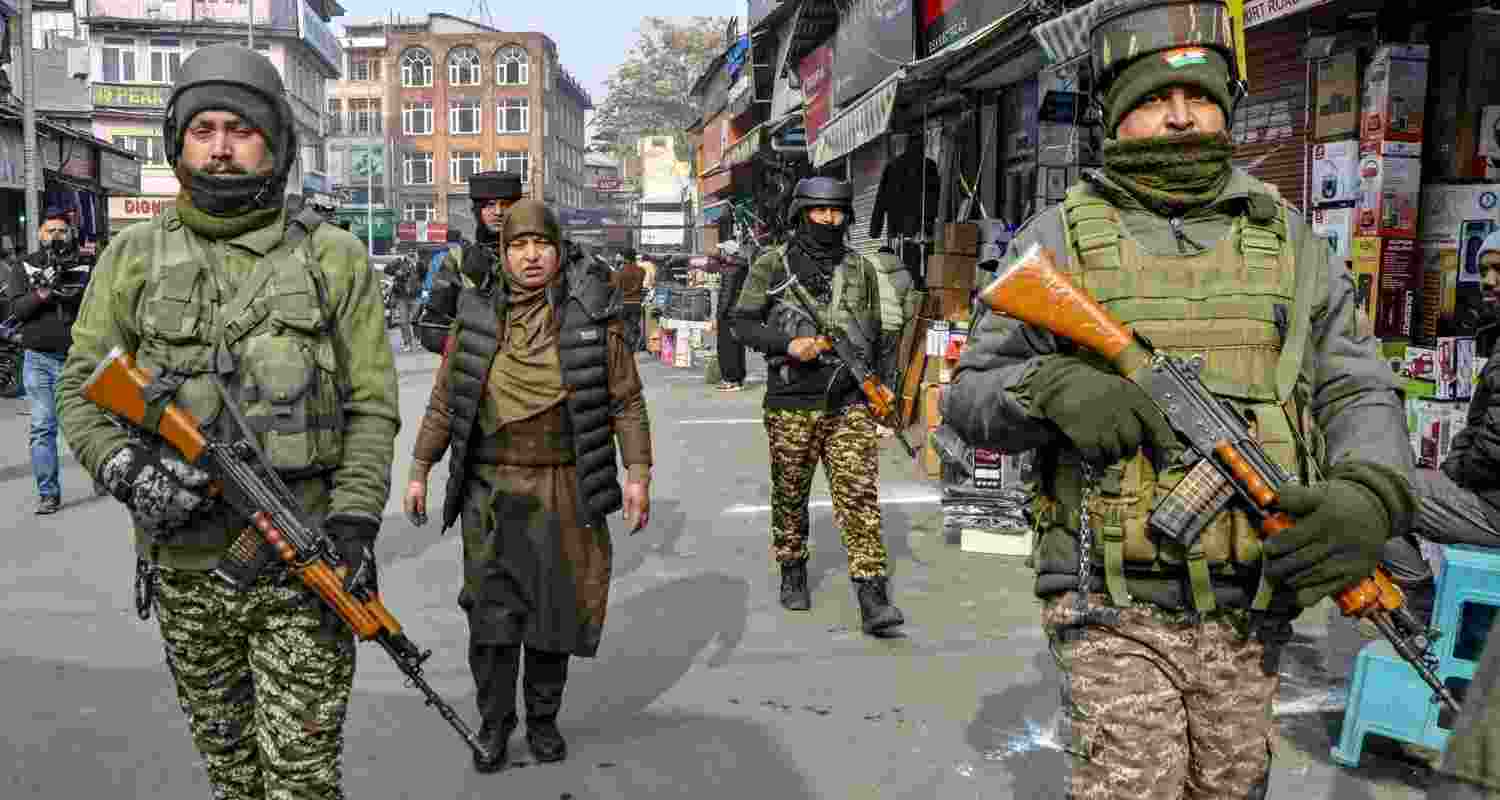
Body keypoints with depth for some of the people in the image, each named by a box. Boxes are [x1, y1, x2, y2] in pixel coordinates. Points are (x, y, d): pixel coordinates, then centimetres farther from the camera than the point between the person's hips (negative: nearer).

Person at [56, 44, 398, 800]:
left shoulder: (334, 257, -1)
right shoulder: (135, 254, 4)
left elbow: (372, 405, -3)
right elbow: (81, 388, 5)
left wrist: (353, 521, -15)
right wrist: (126, 468, -15)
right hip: (183, 568, 3)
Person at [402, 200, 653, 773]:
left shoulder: (591, 316, -1)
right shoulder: (476, 317, 3)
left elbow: (626, 401, 1)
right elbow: (443, 402, 8)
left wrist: (638, 473, -5)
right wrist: (419, 472, 7)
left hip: (565, 491, 0)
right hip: (492, 490, 1)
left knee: (555, 610, 10)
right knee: (492, 613, 1)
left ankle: (543, 719, 28)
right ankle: (494, 724, 19)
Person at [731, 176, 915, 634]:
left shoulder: (862, 269, 10)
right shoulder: (772, 265, 1)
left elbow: (878, 334, 16)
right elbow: (742, 323, 0)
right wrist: (788, 344, -15)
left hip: (849, 402, 1)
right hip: (791, 403, -1)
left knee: (859, 495, -7)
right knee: (790, 495, 11)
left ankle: (872, 599, -9)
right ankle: (793, 574, 32)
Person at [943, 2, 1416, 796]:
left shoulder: (1288, 240, 8)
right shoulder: (1059, 239, -1)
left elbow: (1359, 391, 5)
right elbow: (969, 396, -1)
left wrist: (1371, 494, -17)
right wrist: (1050, 387, -23)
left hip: (1248, 617, 4)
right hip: (1114, 610, -3)